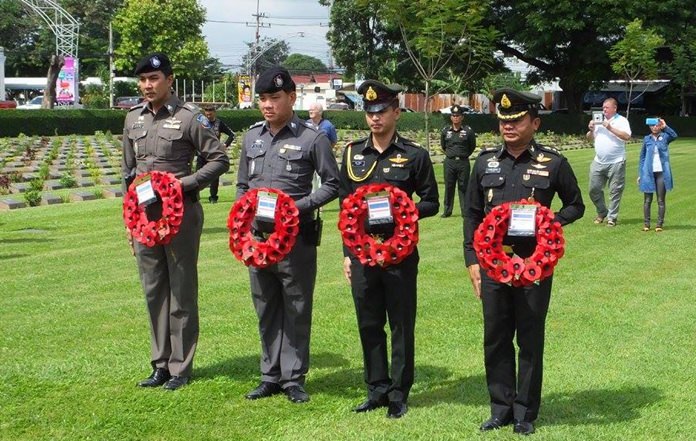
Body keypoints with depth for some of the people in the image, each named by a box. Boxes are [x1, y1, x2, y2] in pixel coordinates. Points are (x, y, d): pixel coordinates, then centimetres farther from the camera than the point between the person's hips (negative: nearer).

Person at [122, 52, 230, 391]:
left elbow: (219, 160, -5)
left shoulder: (189, 118, -7)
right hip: (144, 214, 6)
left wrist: (185, 183, -16)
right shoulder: (133, 118, 11)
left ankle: (180, 367, 9)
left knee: (182, 290, 1)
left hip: (180, 213, -6)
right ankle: (161, 365, 20)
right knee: (153, 290, 10)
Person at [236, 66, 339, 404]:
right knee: (266, 309, 12)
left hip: (297, 237, -5)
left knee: (296, 309, 3)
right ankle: (270, 376, 22)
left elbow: (332, 185, -3)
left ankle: (293, 378, 12)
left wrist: (299, 207, -16)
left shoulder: (311, 139, -6)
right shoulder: (252, 137, 10)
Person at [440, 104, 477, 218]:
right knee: (448, 187, 6)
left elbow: (472, 147, 9)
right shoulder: (445, 131, 4)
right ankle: (447, 211, 14)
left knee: (463, 187, 1)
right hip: (449, 162, 2)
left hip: (463, 163, -2)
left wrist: (464, 155, 10)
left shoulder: (468, 131, -2)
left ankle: (465, 211, 6)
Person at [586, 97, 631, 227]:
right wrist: (591, 130, 0)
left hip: (616, 163, -5)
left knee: (615, 191, -1)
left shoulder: (621, 121, -1)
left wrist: (610, 128, -18)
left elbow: (627, 136, -16)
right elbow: (590, 137, 21)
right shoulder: (598, 120, 14)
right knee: (594, 189, 5)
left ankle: (612, 217, 7)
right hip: (598, 162, 5)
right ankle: (602, 212, 24)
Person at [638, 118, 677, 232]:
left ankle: (659, 224, 7)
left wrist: (665, 127, -30)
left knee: (661, 200, 3)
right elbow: (642, 157, 9)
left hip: (661, 173, -1)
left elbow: (674, 135, -21)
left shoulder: (665, 137, 3)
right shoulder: (647, 139, 6)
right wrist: (640, 174, 5)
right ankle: (646, 223, 10)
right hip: (648, 173, 1)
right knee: (647, 200, 5)